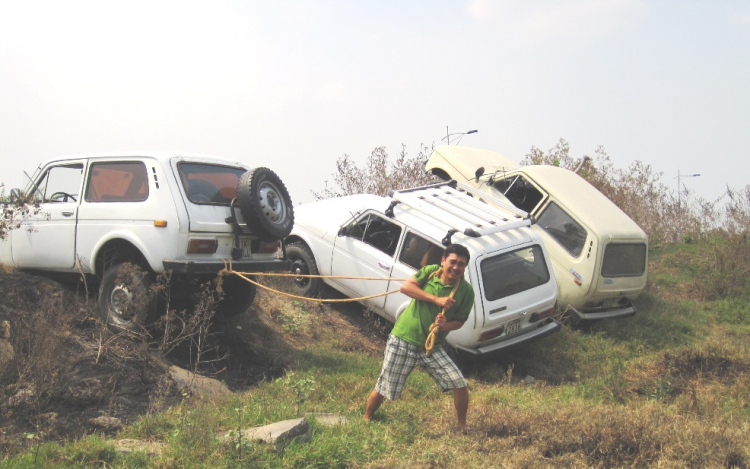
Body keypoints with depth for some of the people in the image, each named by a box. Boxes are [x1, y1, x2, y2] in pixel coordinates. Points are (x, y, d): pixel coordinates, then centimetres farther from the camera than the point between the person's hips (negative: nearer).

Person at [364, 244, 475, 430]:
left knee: (460, 384, -8)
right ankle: (366, 419, 35)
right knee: (384, 389, 7)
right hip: (403, 340, -1)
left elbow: (459, 320, 2)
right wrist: (436, 299, -26)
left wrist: (445, 325, -21)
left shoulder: (466, 291, -6)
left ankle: (462, 425, 18)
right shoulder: (430, 271, -7)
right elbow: (405, 286, -19)